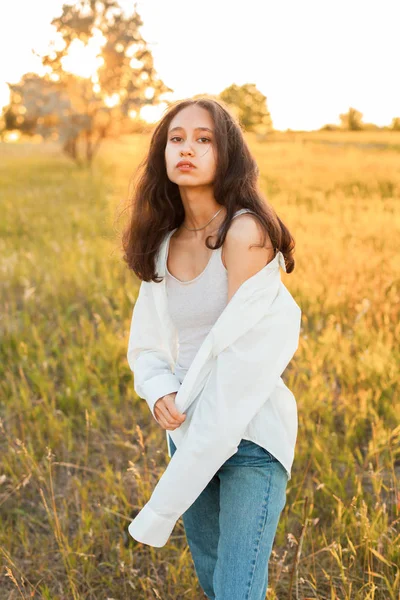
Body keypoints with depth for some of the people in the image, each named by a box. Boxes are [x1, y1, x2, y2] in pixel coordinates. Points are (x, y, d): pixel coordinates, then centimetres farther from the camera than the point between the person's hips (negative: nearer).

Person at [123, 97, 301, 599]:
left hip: (250, 431, -6)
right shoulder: (163, 242, 4)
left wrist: (209, 438, -14)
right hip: (188, 431, 6)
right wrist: (160, 394, -13)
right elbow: (148, 340, 6)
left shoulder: (245, 231, -16)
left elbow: (243, 348, -18)